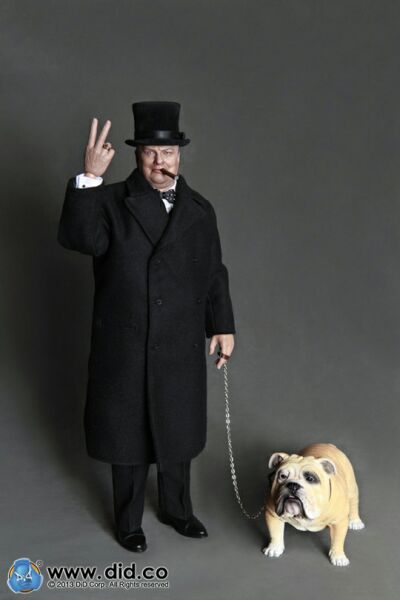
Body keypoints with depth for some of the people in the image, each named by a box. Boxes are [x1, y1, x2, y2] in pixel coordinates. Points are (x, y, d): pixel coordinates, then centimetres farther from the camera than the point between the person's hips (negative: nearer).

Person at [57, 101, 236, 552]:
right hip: (124, 349, -2)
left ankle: (177, 509, 41)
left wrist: (222, 326, 5)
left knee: (177, 432, 18)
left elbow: (215, 273, 9)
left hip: (181, 348, 3)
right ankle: (128, 521, 33)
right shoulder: (110, 201, -7)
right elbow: (78, 239, -26)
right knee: (127, 434, 13)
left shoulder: (200, 209, 4)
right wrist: (89, 179, -35)